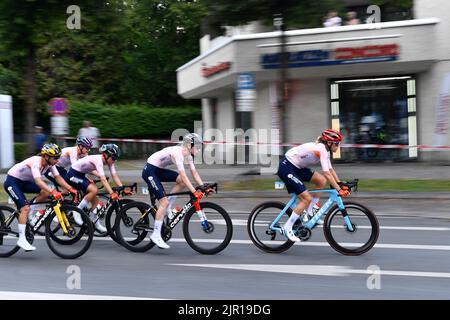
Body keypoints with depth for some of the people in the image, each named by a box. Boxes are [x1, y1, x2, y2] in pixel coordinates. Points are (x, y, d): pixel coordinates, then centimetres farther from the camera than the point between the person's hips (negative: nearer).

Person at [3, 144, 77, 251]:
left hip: (24, 182, 8)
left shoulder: (49, 163, -8)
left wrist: (71, 189, -21)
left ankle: (29, 214, 2)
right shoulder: (36, 162, -32)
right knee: (25, 208, -22)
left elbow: (58, 178, -9)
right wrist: (53, 192, -57)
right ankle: (21, 240, -19)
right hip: (12, 181, -8)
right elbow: (38, 181, -45)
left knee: (46, 192, -13)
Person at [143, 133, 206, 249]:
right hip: (150, 171, -9)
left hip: (159, 170, 9)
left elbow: (194, 173, 4)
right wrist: (194, 192, -37)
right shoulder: (177, 152, -27)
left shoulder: (188, 154, 0)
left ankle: (168, 209, 3)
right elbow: (183, 175, -34)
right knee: (164, 201, -15)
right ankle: (156, 235, -10)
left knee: (182, 181, -8)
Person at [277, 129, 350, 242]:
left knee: (322, 181, 4)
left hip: (297, 167, 10)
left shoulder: (324, 149, 8)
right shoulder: (321, 150, -21)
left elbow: (330, 169, 12)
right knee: (307, 198, -12)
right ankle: (287, 228, -5)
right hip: (286, 168, -10)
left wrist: (341, 184, 3)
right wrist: (339, 190, -27)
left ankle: (309, 214, 11)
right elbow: (327, 174, -26)